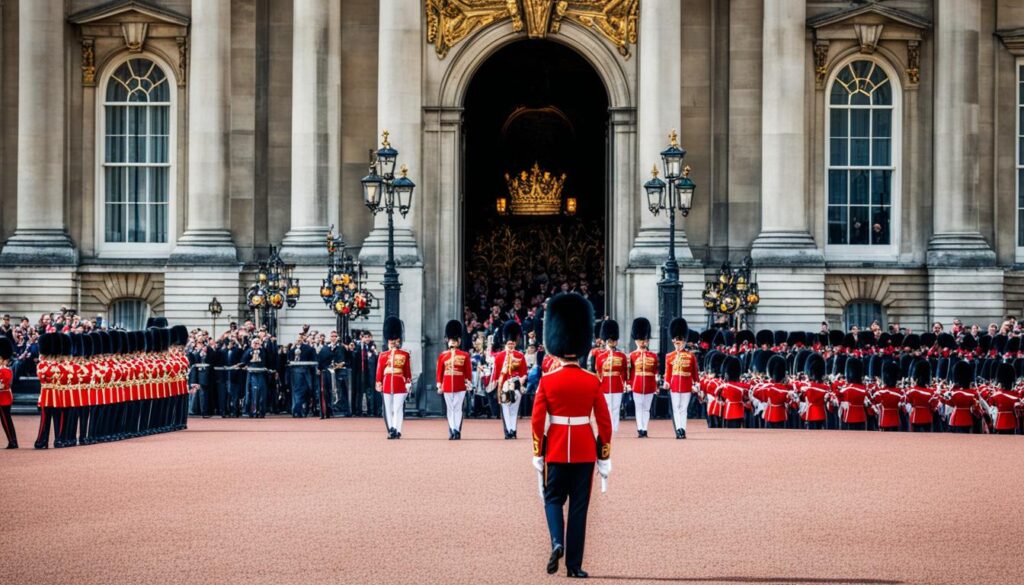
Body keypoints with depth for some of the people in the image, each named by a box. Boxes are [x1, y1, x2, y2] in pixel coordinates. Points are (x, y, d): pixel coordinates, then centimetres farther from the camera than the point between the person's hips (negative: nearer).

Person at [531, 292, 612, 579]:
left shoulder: (547, 381, -6)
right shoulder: (592, 382, -3)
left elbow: (537, 421, -5)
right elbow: (604, 423, -2)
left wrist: (537, 455, 5)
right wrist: (605, 458, 6)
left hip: (556, 450, -1)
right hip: (585, 451, 1)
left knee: (553, 498, 15)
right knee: (579, 506, 6)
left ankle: (557, 542, -11)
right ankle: (574, 564, 5)